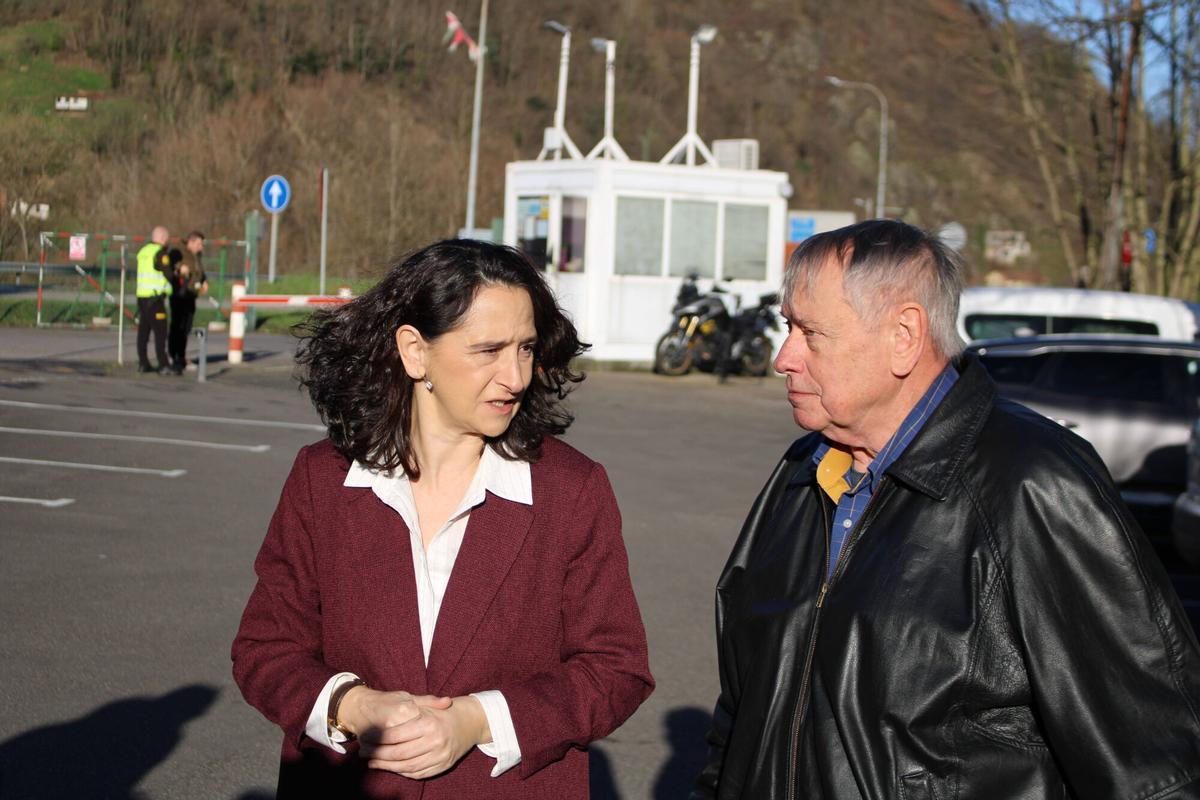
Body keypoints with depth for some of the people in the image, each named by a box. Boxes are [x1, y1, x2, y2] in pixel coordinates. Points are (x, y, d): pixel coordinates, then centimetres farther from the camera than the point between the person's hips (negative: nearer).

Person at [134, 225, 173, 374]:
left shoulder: (143, 251, 14)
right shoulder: (161, 252, -10)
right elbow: (168, 274, -9)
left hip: (141, 295, 8)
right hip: (155, 297, -8)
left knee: (143, 331, 11)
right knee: (160, 331, -7)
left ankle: (143, 363, 13)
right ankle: (163, 365, -11)